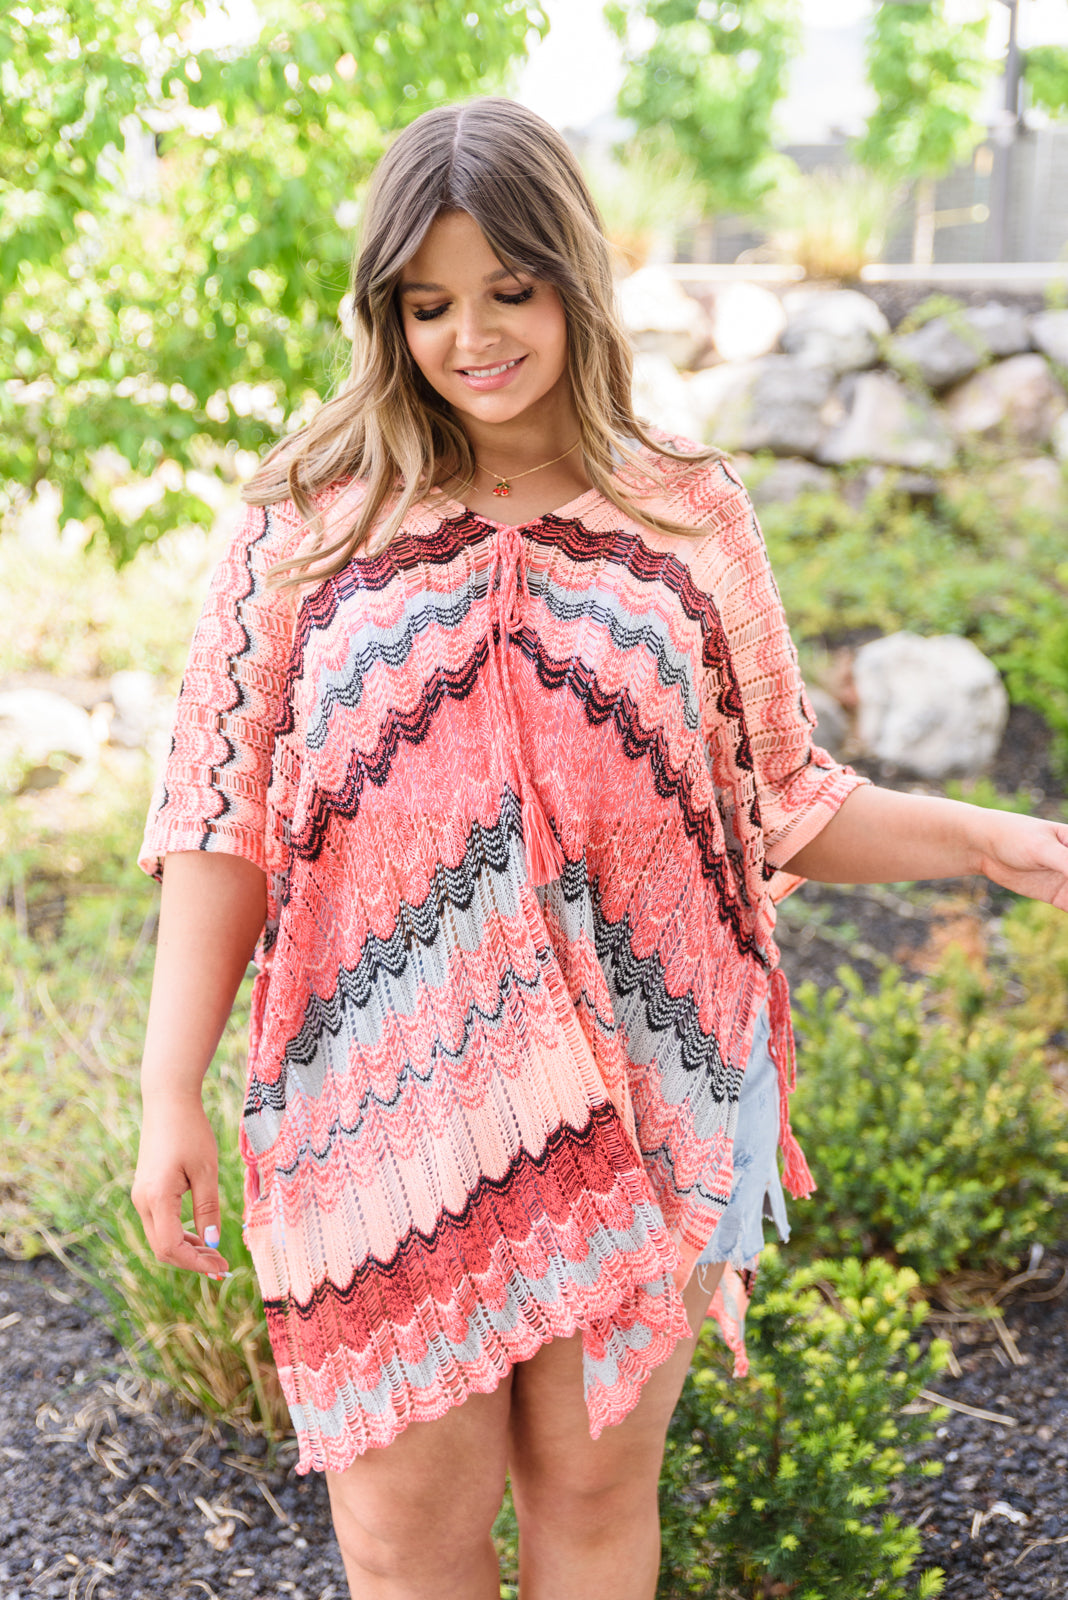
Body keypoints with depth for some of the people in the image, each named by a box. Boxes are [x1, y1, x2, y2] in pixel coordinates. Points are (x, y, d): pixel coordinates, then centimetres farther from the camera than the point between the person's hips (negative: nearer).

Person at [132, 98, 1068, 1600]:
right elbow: (221, 819, 0)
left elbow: (784, 797, 9)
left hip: (637, 1096, 1)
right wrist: (171, 1090, -5)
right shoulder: (314, 518, 2)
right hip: (388, 1094, 0)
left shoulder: (688, 513, 5)